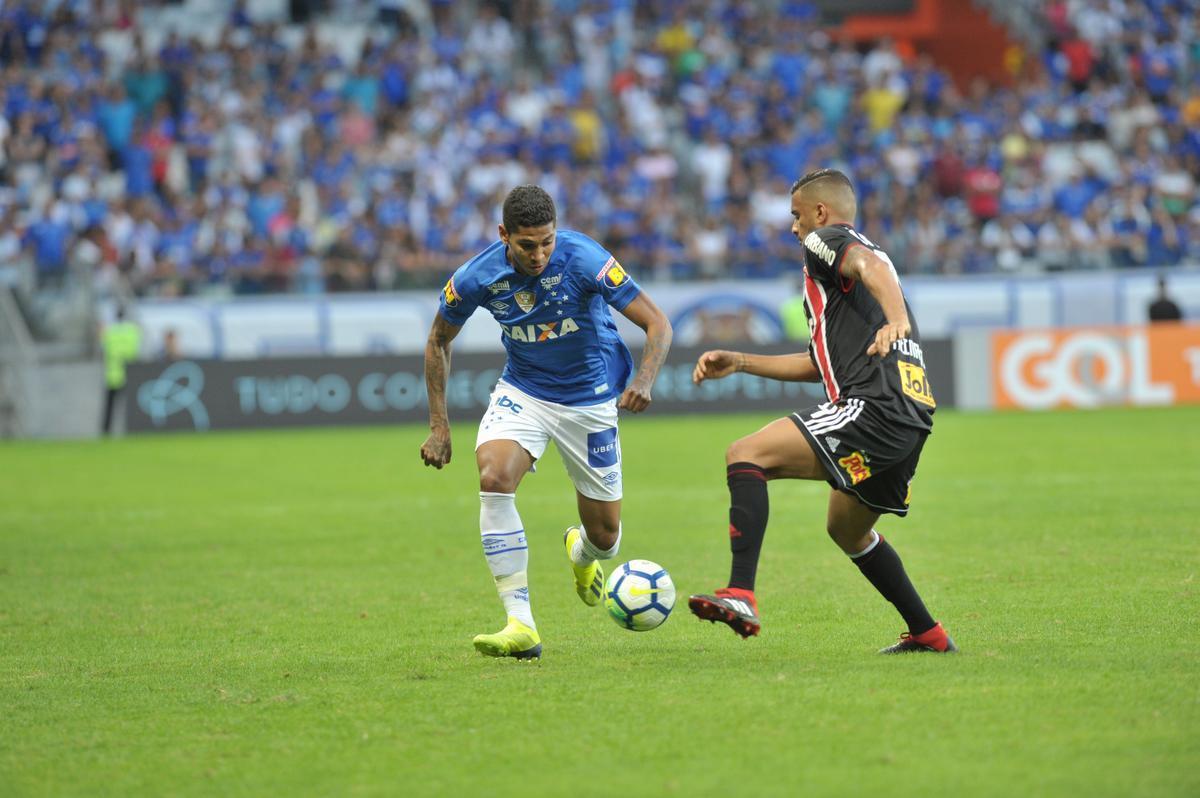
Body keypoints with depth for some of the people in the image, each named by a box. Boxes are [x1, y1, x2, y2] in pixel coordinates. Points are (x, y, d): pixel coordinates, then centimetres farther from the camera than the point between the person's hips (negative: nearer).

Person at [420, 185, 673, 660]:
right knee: (493, 476, -30)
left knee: (604, 538, 2)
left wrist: (643, 382, -40)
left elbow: (657, 325, -21)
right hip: (522, 392, 1)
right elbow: (439, 341, 2)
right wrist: (438, 425, -3)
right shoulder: (477, 277, -17)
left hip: (589, 397, -1)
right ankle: (521, 626, -28)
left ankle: (581, 551, 46)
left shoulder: (584, 259, -25)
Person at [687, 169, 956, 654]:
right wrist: (738, 362, 34)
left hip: (873, 408, -10)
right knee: (846, 527, 30)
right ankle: (928, 635, 34)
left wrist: (896, 318, -42)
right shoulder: (862, 251, 32)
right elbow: (821, 364, 36)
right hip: (910, 420, 10)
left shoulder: (825, 241, 4)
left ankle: (740, 597, -31)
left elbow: (870, 265, -22)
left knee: (746, 455, -16)